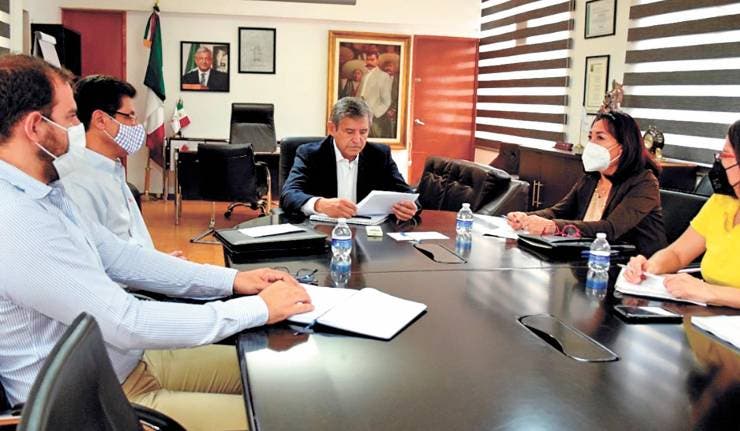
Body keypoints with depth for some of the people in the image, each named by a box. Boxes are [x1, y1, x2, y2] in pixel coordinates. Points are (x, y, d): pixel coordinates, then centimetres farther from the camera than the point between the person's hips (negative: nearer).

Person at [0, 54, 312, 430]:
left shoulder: (43, 194, 4)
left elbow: (119, 257, 7)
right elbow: (129, 324, -29)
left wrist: (231, 280, -1)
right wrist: (258, 309, -21)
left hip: (124, 363, 10)